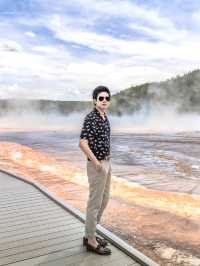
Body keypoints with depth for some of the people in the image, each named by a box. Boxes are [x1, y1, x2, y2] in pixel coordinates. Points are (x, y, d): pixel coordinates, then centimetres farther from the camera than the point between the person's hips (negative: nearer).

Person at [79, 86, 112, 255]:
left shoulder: (105, 117, 11)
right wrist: (96, 163, -23)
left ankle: (90, 234, 31)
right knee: (95, 202, 2)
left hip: (106, 162, 9)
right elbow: (83, 143, -24)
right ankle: (91, 241, 18)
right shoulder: (91, 118, -17)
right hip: (97, 164, -9)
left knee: (104, 200, 17)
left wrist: (107, 163, 18)